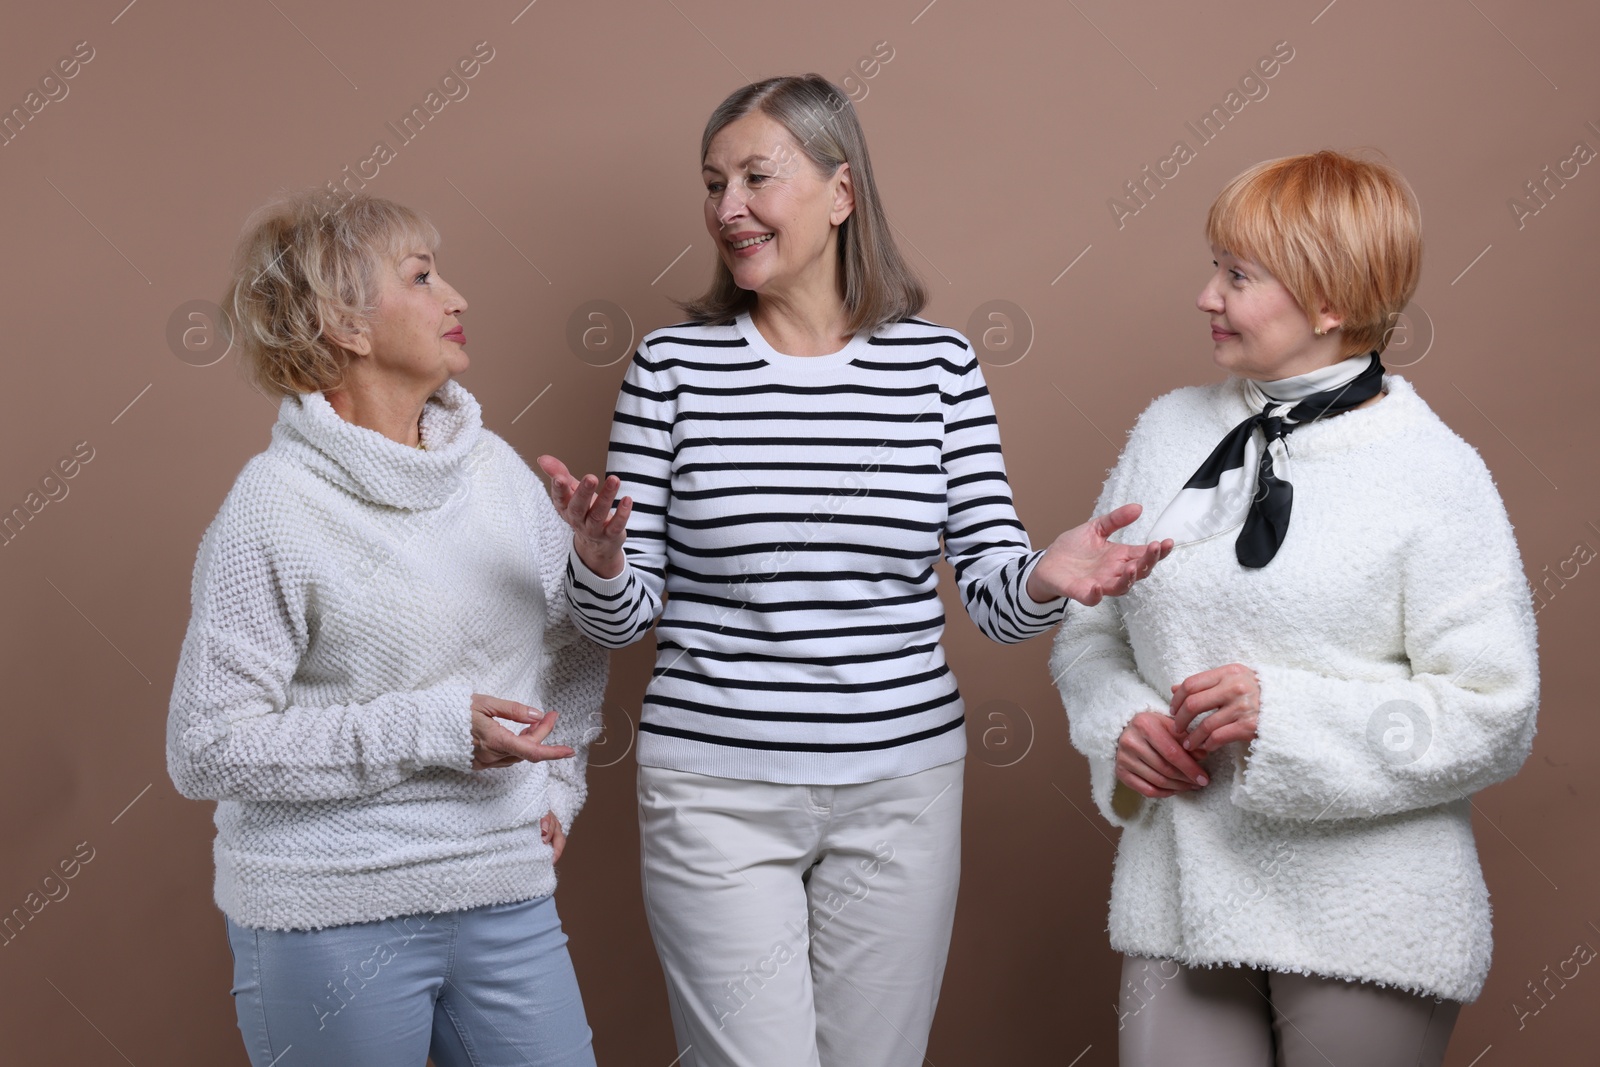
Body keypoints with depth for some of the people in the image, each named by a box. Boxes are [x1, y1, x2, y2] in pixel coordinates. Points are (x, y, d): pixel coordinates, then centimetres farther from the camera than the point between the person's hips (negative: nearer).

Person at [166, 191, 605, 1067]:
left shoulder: (497, 466, 5)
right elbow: (207, 749, -15)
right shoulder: (275, 507, -12)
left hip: (506, 897, 5)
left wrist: (560, 784, 8)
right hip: (330, 921, -5)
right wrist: (431, 730, -20)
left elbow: (579, 639, 20)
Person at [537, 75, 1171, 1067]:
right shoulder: (674, 365, -2)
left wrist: (1044, 579, -22)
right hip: (717, 789, -1)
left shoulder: (937, 362, 1)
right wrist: (600, 560, -22)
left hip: (901, 785, 2)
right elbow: (625, 617, 0)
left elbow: (991, 587, 0)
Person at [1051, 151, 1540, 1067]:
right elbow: (1090, 629, 13)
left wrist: (1284, 715, -19)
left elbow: (1495, 716, -10)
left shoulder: (1432, 472, -8)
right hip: (1179, 898, 4)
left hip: (1363, 925, -3)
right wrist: (1120, 725, -7)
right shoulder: (1170, 430, 6)